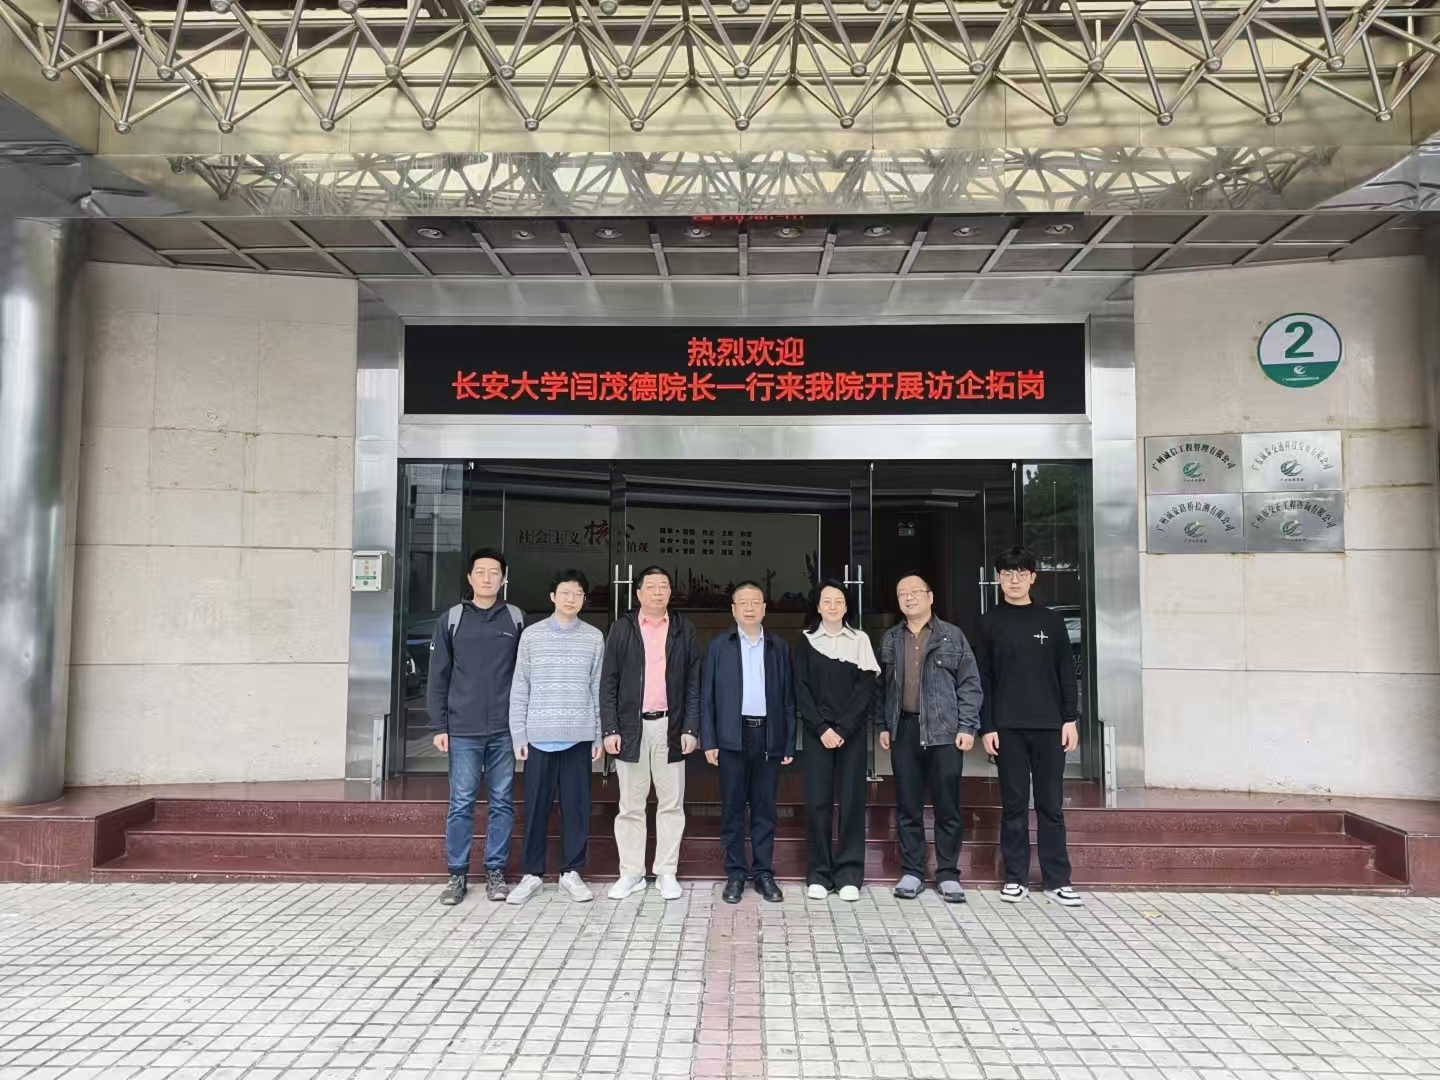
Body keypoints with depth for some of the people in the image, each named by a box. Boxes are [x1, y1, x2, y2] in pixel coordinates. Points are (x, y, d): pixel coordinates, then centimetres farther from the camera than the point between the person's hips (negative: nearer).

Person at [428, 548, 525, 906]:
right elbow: (438, 678, 4)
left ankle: (496, 872, 16)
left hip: (505, 729, 1)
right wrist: (439, 726, -1)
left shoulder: (516, 619, 5)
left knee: (502, 803, 6)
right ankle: (457, 874, 15)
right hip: (463, 730, 0)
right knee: (461, 804, 4)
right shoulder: (451, 620, 4)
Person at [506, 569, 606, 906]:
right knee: (536, 806, 6)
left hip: (579, 736, 0)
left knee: (576, 806, 6)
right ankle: (532, 873, 18)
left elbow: (598, 689, 6)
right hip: (539, 736, 0)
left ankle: (571, 872, 18)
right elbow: (519, 688, 4)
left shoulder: (594, 638, 4)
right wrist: (518, 734, -1)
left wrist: (600, 735, 3)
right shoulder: (531, 635, 3)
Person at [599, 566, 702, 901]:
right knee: (630, 805, 6)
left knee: (671, 803, 5)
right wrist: (610, 728, -6)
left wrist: (691, 728, -4)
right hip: (631, 726, 0)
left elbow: (694, 683, 4)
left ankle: (667, 873, 15)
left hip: (670, 727, 1)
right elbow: (608, 682, 2)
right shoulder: (622, 628, 4)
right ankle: (631, 873, 17)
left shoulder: (684, 630, 5)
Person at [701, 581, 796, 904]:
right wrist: (708, 740, -5)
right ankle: (735, 874, 14)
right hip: (732, 737, -1)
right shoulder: (719, 645, 4)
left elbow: (788, 697, 7)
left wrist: (790, 743, 2)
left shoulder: (779, 646, 8)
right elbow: (707, 695, 2)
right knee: (732, 808, 4)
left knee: (764, 808, 7)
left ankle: (763, 872, 17)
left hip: (769, 737, 1)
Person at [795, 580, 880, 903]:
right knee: (817, 801, -1)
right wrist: (822, 728, -9)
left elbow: (866, 688, -2)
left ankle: (849, 874, 8)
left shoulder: (860, 640, 5)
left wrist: (842, 728, -10)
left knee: (851, 800, 0)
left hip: (852, 731, 0)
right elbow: (801, 690, 2)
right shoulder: (806, 642, 6)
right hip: (817, 732, 0)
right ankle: (819, 874, 8)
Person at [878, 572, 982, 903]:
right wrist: (883, 726, 6)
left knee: (948, 807, 2)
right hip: (904, 730, 2)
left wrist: (967, 727, -7)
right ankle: (911, 872, 15)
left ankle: (948, 875, 13)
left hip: (944, 730, -2)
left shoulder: (953, 636, 3)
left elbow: (970, 684, 1)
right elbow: (882, 686, 12)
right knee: (907, 807, 6)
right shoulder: (890, 639, 12)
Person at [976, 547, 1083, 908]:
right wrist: (986, 726, -5)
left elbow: (1066, 673, 7)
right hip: (1007, 727, -1)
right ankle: (1016, 878, 13)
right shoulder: (989, 624, 4)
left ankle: (1057, 880, 12)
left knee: (1051, 805, 5)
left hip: (1049, 725, 1)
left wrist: (1071, 719, 0)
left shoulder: (1051, 621, 7)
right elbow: (982, 679, 1)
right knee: (1014, 804, 5)